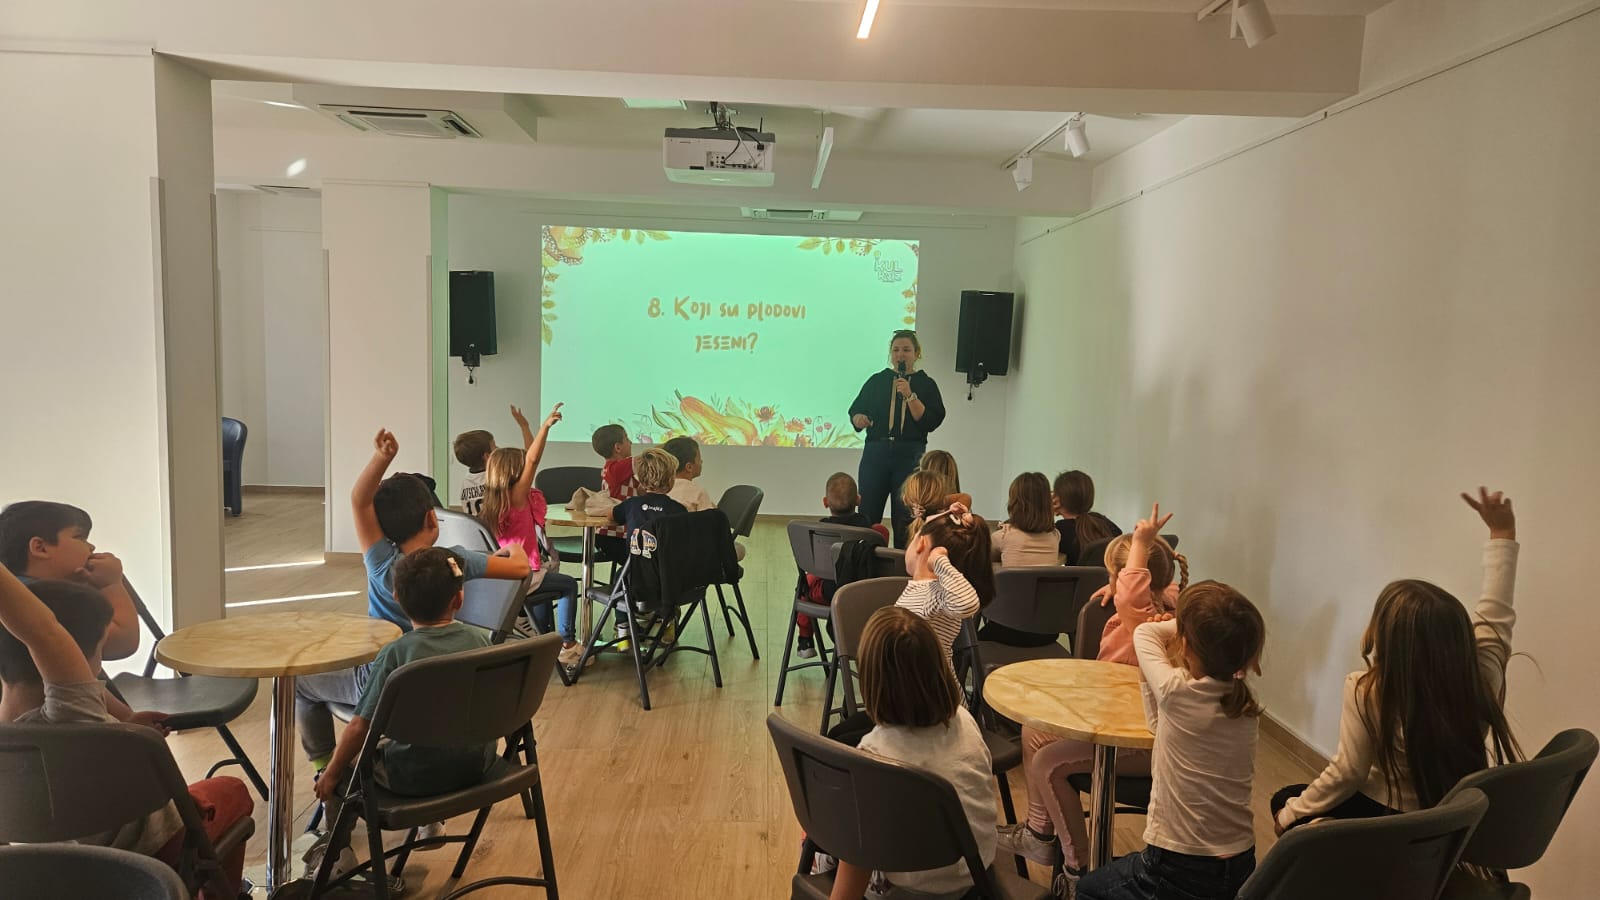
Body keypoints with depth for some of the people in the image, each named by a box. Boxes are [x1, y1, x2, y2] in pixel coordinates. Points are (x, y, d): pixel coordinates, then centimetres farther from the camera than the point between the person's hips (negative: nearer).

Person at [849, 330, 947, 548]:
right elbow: (855, 410, 12)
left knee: (905, 519, 1)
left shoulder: (926, 385, 6)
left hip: (910, 456, -1)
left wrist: (910, 396, -14)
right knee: (867, 515, -1)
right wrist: (859, 419, -11)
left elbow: (931, 421, -5)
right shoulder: (877, 381, 12)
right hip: (876, 452, 1)